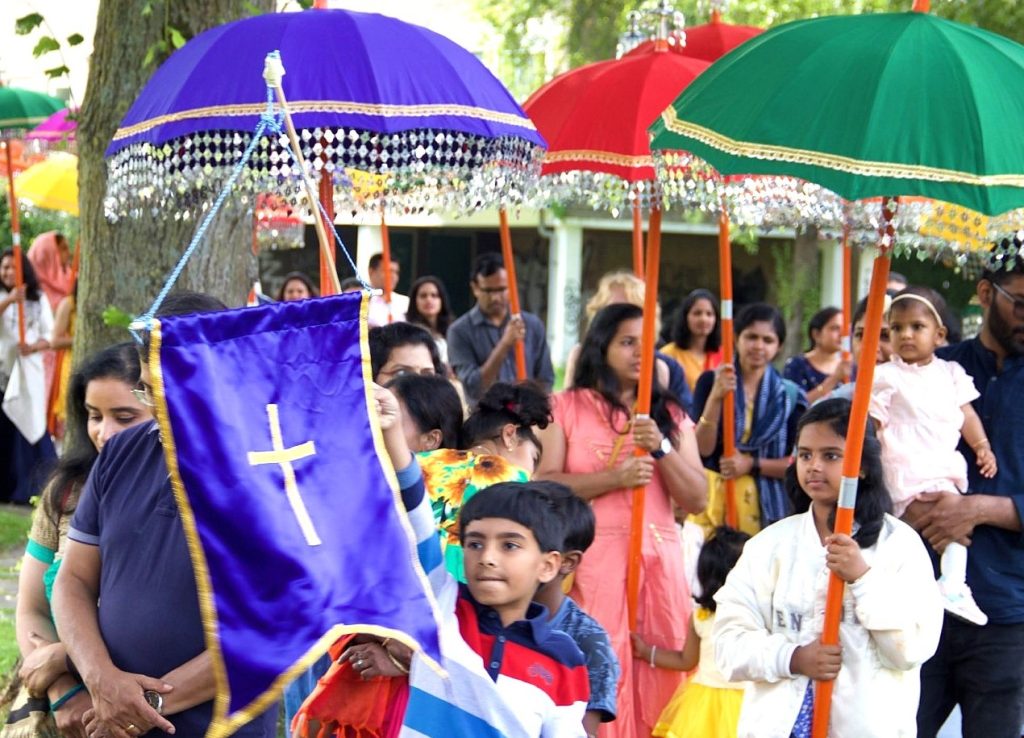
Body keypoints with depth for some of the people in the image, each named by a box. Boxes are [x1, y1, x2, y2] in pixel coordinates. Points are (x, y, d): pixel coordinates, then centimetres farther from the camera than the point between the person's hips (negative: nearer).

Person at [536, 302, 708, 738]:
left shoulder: (671, 415, 14)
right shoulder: (566, 408, 6)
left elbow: (696, 500, 6)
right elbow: (543, 487, -6)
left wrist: (661, 448, -7)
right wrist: (614, 478, -14)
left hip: (657, 560, 3)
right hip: (590, 560, -3)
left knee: (655, 678, 0)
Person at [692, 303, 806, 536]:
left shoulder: (789, 396, 5)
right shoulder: (711, 382, 4)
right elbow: (702, 449, -5)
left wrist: (753, 465, -9)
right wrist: (716, 397, -16)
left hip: (767, 505, 0)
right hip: (713, 499, 0)